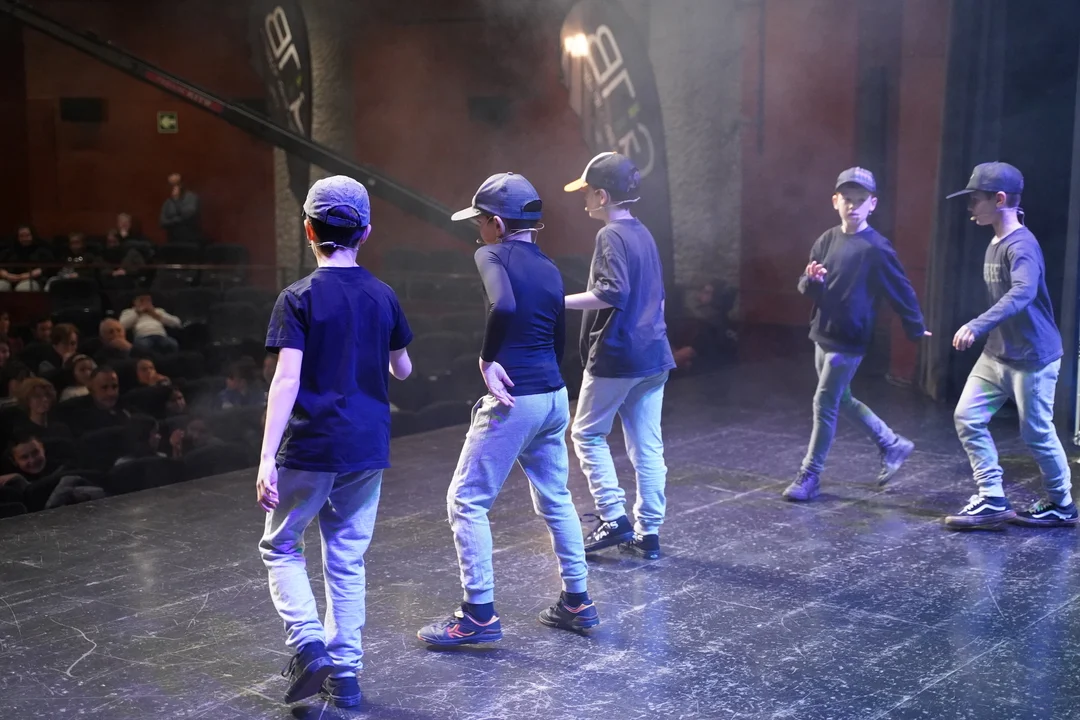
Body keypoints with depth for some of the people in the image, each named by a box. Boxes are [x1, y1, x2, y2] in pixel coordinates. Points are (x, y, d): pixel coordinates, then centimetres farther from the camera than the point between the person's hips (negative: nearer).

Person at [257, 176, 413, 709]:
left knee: (280, 547, 14)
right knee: (348, 560, 13)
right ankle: (344, 672, 17)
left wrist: (267, 456, -18)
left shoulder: (299, 298, -9)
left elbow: (287, 380, -17)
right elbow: (402, 370, 15)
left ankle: (309, 645, -2)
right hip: (368, 448, 4)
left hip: (311, 448, -4)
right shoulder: (383, 297, 4)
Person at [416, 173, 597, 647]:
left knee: (466, 501, 2)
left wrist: (488, 360, -17)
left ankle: (479, 615, 3)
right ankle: (577, 602, 27)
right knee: (555, 499, 20)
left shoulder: (493, 256, -8)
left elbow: (504, 306, -28)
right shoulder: (549, 270, 13)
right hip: (554, 396, 8)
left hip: (513, 401, -8)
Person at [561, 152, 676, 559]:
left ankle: (614, 518, 2)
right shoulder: (644, 234, 15)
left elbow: (613, 293, -25)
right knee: (647, 446, 8)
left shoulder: (611, 236, -12)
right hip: (653, 355, 8)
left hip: (616, 356, -8)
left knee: (587, 434, 8)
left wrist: (560, 302, -21)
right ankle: (649, 533, 11)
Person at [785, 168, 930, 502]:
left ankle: (809, 476, 8)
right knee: (842, 401, 18)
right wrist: (810, 280, -16)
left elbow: (901, 290, -7)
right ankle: (893, 445, 36)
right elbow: (806, 287, 7)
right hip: (822, 334, 7)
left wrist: (916, 330, 0)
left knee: (824, 405, -4)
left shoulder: (877, 248, -15)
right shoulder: (827, 240, 4)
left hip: (848, 341, -7)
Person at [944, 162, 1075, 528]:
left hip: (1032, 358, -9)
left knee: (1037, 433, 3)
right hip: (997, 354, 9)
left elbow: (1022, 293, -38)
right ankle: (992, 499, 9)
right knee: (967, 417, 2)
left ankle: (1062, 506, 22)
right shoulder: (996, 243, 9)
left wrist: (977, 326, -47)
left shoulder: (1022, 245, -21)